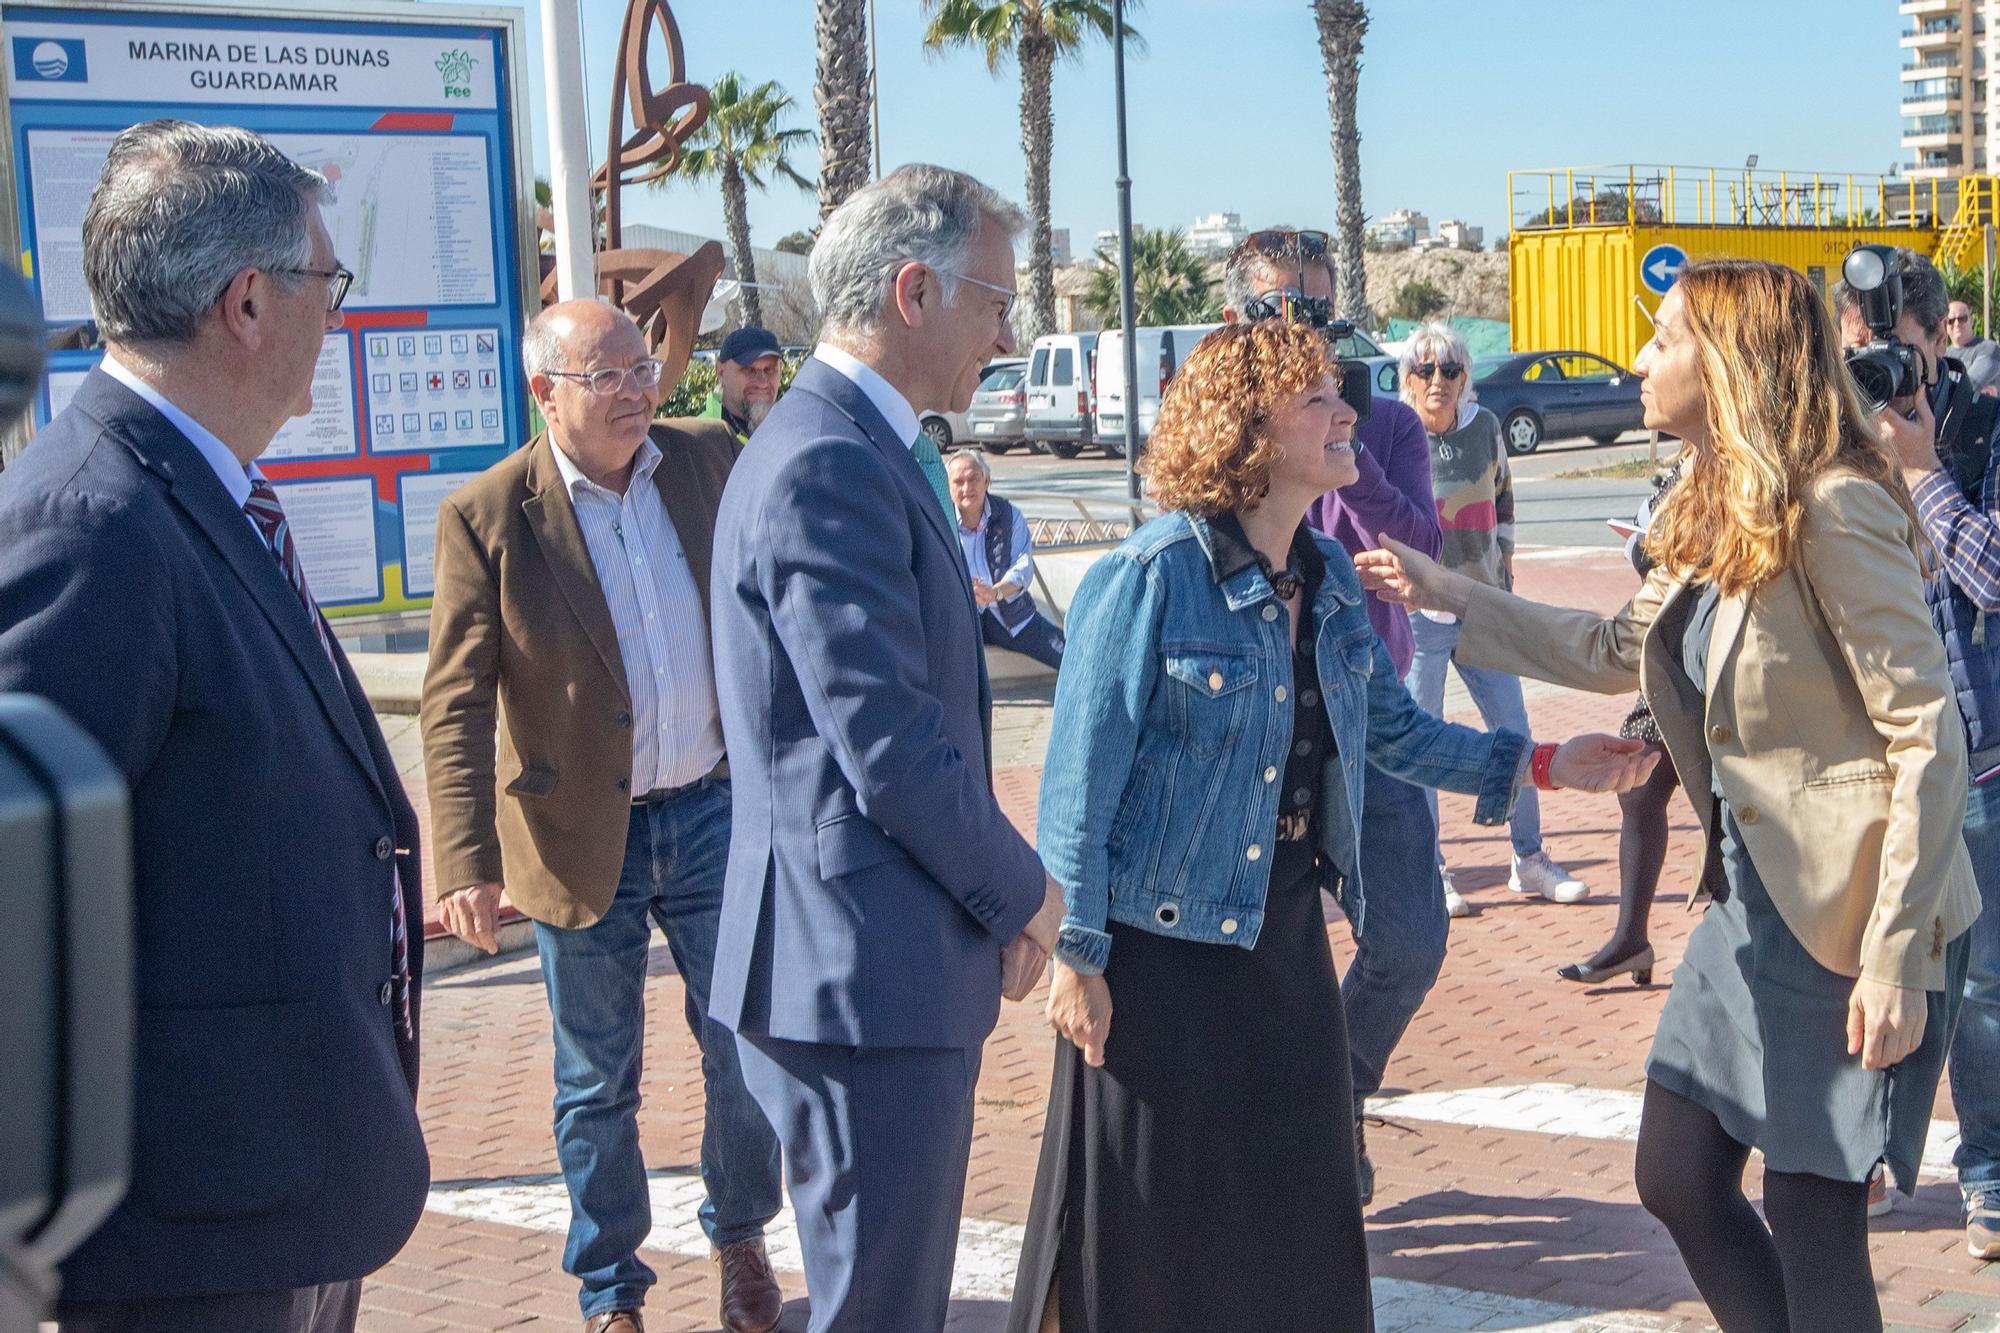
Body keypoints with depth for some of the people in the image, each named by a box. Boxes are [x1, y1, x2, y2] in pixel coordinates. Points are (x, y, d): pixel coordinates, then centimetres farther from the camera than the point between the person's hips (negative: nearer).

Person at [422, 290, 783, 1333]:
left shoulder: (706, 460, -1)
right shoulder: (486, 515, -11)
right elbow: (455, 707, -13)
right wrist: (470, 864, -20)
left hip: (714, 810, 3)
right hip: (583, 836, -3)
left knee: (748, 1053, 12)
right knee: (597, 1086, 11)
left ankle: (740, 1238, 37)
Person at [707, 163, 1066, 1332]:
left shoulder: (856, 448, 15)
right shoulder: (828, 465, -19)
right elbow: (890, 747, -22)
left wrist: (995, 894, 10)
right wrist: (1022, 892, -8)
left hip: (883, 971, 10)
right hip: (871, 976, -10)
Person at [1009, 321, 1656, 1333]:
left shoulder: (1329, 576, 5)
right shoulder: (1151, 576, -17)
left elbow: (1392, 728, 15)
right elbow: (1082, 780, -15)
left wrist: (1542, 765, 8)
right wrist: (1076, 955, -15)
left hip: (1287, 937, 7)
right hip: (1165, 947, -7)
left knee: (1299, 1213, 15)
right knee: (1156, 1228, 4)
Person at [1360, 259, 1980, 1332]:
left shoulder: (1833, 510, -18)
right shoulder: (1708, 515, 9)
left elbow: (1928, 738, -19)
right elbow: (1616, 651, 25)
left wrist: (1895, 958, -21)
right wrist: (1450, 596, 23)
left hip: (1847, 920, -9)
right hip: (1753, 902, 9)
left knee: (1812, 1225, 1)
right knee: (1677, 1180, 13)